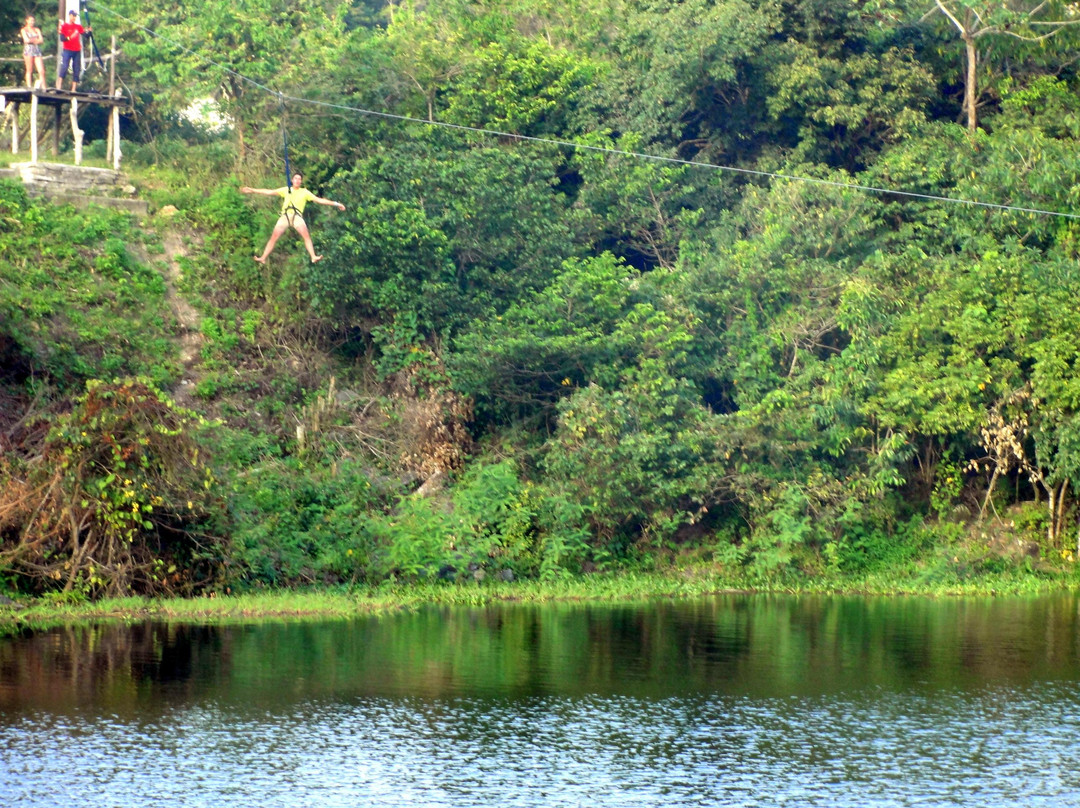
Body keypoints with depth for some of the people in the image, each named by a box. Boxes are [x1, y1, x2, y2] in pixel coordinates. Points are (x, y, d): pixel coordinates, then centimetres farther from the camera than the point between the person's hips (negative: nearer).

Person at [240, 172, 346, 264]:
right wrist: (252, 190, 12)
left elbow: (318, 200, 13)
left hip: (297, 217, -1)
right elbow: (270, 192, 16)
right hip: (285, 216, 1)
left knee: (306, 235, -24)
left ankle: (313, 257, -30)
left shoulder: (305, 192, 15)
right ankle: (263, 258, -3)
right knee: (274, 237, -7)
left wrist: (334, 204, 8)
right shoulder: (286, 190, 18)